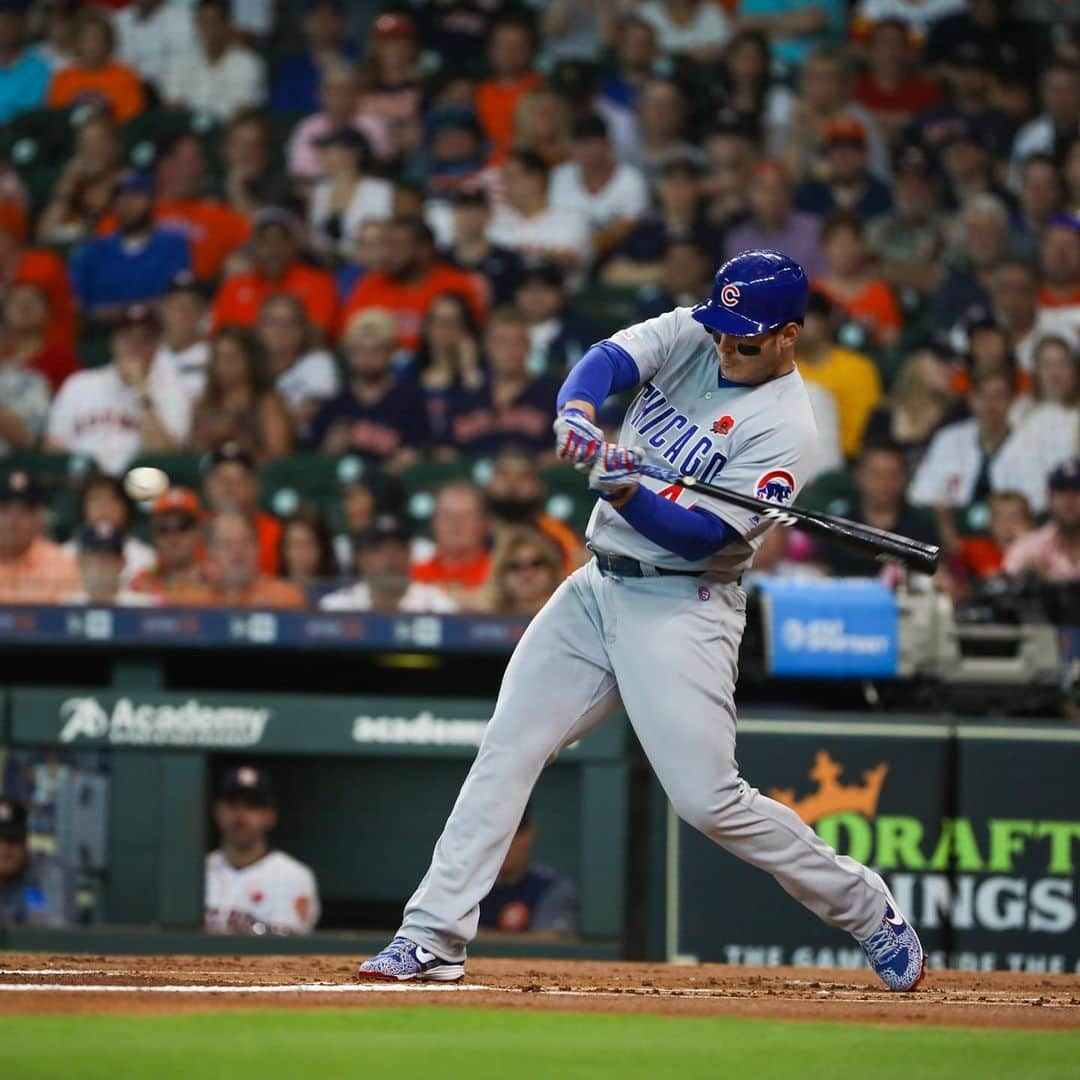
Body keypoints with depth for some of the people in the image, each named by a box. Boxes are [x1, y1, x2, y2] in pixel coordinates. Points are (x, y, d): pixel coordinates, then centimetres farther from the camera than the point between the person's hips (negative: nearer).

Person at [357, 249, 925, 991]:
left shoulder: (785, 426, -14)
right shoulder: (692, 335, 4)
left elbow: (704, 536, -21)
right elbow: (610, 357, -13)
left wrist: (630, 495, -38)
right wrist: (578, 408, -34)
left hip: (682, 607, -7)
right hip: (597, 588, 7)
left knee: (708, 799, -12)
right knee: (508, 749, -2)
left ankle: (867, 910, 6)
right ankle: (434, 938, -1)